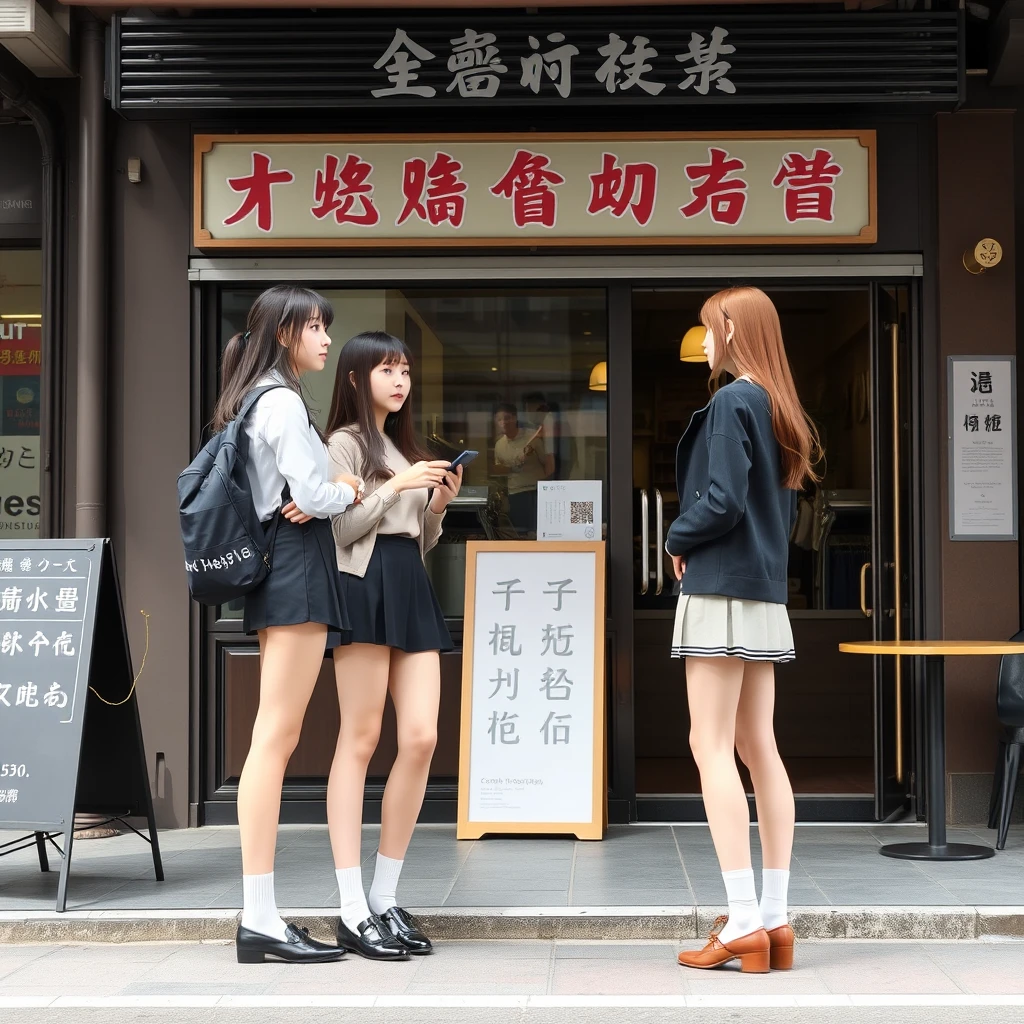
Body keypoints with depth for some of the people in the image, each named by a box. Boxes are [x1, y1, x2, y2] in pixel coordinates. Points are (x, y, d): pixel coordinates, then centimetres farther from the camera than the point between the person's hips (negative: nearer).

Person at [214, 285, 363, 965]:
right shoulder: (283, 401, -9)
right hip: (298, 564, -10)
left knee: (276, 740, 7)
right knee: (275, 738, -11)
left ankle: (260, 917, 8)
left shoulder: (256, 400, 21)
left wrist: (328, 490, 2)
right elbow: (312, 497, -16)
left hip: (274, 571, 10)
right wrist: (349, 491, 4)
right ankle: (260, 919, -10)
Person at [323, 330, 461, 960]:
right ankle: (353, 912, -4)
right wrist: (396, 487, -11)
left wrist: (439, 506, 7)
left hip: (413, 589, 7)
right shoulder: (346, 443, 2)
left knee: (422, 738, -4)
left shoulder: (407, 448, 24)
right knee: (360, 740, -7)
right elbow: (337, 527, -9)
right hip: (365, 584, -7)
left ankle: (387, 898, 6)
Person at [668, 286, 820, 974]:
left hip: (722, 589, -9)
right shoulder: (781, 409, 15)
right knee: (760, 748, 8)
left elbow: (721, 500, -18)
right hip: (767, 592, 9)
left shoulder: (732, 401, -11)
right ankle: (775, 919, 9)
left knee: (711, 747, -7)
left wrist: (678, 541, -2)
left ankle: (745, 923, -9)